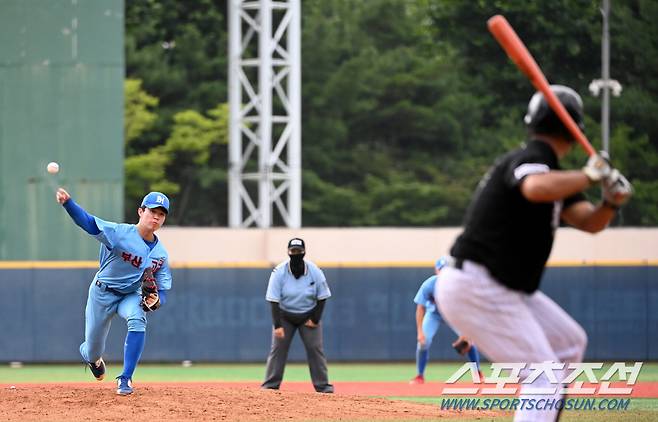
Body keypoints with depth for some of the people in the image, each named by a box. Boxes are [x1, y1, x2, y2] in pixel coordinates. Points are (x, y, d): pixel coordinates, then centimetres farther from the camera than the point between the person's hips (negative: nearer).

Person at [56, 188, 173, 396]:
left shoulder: (161, 254, -9)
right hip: (102, 293, -2)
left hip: (131, 296, 2)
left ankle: (125, 379, -24)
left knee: (137, 320, -33)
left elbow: (163, 291, -4)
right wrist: (68, 202, -53)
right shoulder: (121, 233, -22)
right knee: (93, 351, 6)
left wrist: (155, 301, -29)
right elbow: (88, 222, -34)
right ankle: (92, 357, 49)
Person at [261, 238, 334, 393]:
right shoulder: (279, 272, -19)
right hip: (285, 315, 0)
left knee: (315, 349, -5)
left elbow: (322, 298, -6)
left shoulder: (315, 272, -16)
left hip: (309, 316, 0)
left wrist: (315, 320, -12)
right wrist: (277, 325, -24)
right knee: (278, 348, -6)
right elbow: (274, 300, -18)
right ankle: (270, 385, -2)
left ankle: (323, 385, 0)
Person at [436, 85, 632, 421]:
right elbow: (536, 188, -39)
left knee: (570, 343, 23)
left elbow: (588, 222, 8)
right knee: (545, 378, -14)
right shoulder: (531, 158, -15)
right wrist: (591, 175, -26)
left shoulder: (554, 175, 15)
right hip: (475, 288, -10)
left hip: (503, 289, 10)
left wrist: (611, 202, -13)